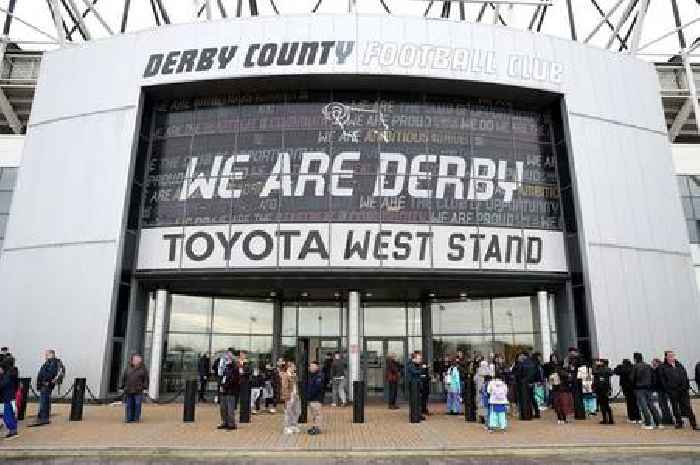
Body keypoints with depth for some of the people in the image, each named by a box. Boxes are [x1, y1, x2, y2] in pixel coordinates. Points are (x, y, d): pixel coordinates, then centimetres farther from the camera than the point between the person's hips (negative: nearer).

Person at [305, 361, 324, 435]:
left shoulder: (319, 376, -14)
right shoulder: (310, 375, 15)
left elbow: (317, 387, -21)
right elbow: (306, 385, 19)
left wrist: (310, 395, -18)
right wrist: (306, 393, 5)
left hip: (317, 398, -9)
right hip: (310, 398, 9)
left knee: (317, 413, -6)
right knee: (313, 413, 16)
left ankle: (317, 428, 0)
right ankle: (313, 426, 25)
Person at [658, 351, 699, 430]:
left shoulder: (679, 365, 12)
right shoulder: (663, 367, 0)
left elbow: (685, 376, 14)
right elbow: (663, 380, 0)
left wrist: (687, 386, 6)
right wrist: (668, 389, -6)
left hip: (683, 390, 3)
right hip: (673, 391, -2)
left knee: (688, 407, 1)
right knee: (675, 407, 6)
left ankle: (693, 424, 5)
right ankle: (679, 422, 16)